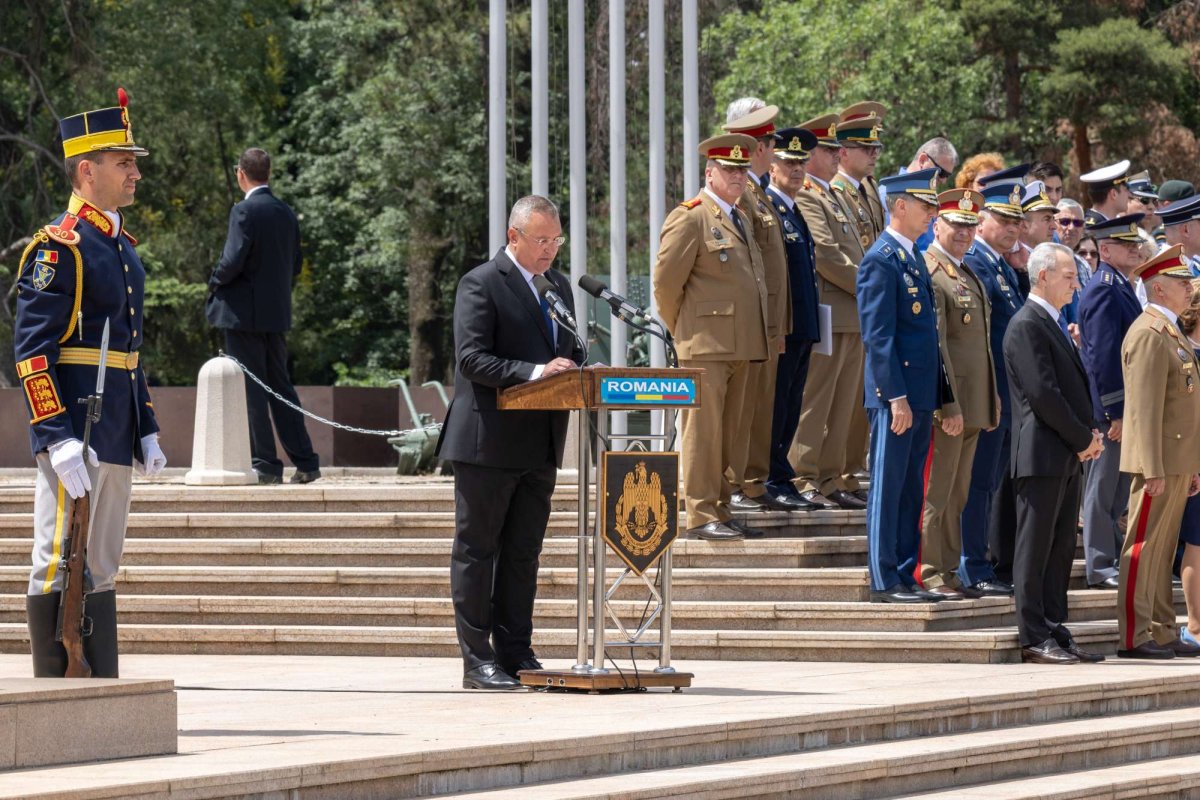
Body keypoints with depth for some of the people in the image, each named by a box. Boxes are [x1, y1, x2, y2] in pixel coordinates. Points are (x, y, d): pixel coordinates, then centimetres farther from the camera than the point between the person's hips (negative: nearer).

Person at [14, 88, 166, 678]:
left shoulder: (122, 247, 18)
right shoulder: (57, 247, -11)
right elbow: (32, 351, -16)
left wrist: (146, 430, 19)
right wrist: (59, 438, -22)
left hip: (117, 434, 9)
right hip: (74, 432, -9)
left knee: (100, 568, 10)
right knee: (61, 564, -6)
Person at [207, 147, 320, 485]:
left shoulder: (245, 211, -13)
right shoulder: (286, 213, 9)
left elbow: (233, 260, -20)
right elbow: (295, 264, 14)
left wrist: (215, 283, -2)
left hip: (244, 313, -7)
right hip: (277, 313, 7)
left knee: (250, 389, -2)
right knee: (280, 387, 12)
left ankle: (264, 464, -3)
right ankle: (305, 462, 10)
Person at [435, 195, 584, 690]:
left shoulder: (558, 285, 17)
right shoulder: (480, 285, -8)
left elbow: (571, 352, 23)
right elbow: (472, 358, -17)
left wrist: (573, 371, -2)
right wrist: (532, 373, -27)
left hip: (540, 444, 7)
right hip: (488, 443, -7)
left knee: (523, 554, 10)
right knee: (476, 551, -1)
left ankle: (516, 654, 15)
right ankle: (478, 660, 1)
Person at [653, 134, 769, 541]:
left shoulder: (741, 220, 20)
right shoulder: (690, 218, -8)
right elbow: (665, 282, -10)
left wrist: (753, 341, 19)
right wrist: (683, 331, -2)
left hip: (739, 346, 9)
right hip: (705, 345, -9)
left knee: (728, 432, 11)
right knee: (703, 428, -7)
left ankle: (720, 510, 16)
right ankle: (700, 515, -7)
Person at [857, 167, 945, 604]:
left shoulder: (913, 260, 17)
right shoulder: (880, 260, -12)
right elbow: (878, 336, -17)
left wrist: (936, 395, 17)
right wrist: (896, 397, -20)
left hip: (920, 394, 9)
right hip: (895, 394, -9)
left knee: (911, 490, 11)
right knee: (888, 487, -4)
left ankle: (905, 576, 15)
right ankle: (884, 581, -1)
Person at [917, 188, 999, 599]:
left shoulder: (969, 276, 18)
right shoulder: (929, 273, -13)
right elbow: (934, 344, -19)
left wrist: (992, 403, 19)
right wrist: (948, 404, -22)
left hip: (972, 405, 9)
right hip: (945, 401, -9)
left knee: (956, 494, 13)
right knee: (936, 491, -5)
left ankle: (948, 571, 18)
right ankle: (927, 573, -1)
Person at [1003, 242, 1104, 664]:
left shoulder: (1055, 325, 19)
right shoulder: (1026, 326, -12)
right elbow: (1042, 393, -18)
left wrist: (1089, 434, 6)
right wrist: (1083, 439, -12)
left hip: (1067, 456, 10)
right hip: (1042, 455, -10)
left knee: (1060, 550, 11)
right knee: (1035, 549, -5)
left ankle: (1055, 633, 14)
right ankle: (1034, 638, -4)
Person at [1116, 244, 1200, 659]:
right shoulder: (1148, 334, -13)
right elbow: (1145, 408, -19)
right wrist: (1153, 470, -23)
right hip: (1159, 461, -10)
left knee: (1163, 549, 12)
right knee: (1144, 546, -7)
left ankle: (1163, 633, 16)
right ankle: (1133, 637, -6)